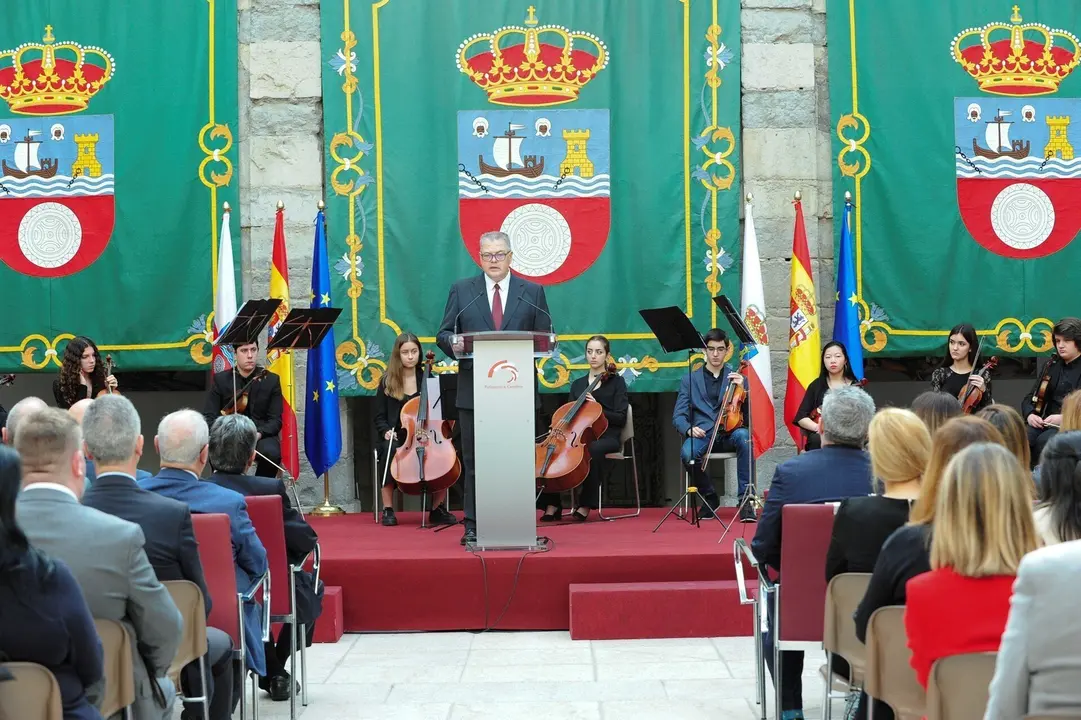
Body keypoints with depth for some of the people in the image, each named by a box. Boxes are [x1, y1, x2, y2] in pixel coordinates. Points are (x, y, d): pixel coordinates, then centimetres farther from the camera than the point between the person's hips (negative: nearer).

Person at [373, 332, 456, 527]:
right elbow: (380, 418, 7)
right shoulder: (387, 382, 5)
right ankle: (388, 509, -25)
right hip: (396, 440, -1)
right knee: (390, 452, -35)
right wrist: (387, 431, -14)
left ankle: (437, 509, -14)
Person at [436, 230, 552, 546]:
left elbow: (546, 337, 7)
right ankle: (473, 525, 8)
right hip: (474, 390, 0)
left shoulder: (532, 292, 9)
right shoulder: (461, 290, 9)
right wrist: (453, 343, -15)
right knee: (474, 460, 3)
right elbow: (444, 333, 8)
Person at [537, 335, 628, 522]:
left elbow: (620, 418, -1)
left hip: (606, 437, -4)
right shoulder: (577, 384, 19)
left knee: (593, 450, -40)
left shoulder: (616, 382, 7)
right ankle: (552, 505, -20)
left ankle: (585, 505, -31)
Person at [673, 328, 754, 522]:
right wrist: (689, 429, -15)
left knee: (743, 436, -37)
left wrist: (743, 387, -11)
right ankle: (709, 497, -7)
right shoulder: (690, 380, 15)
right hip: (702, 434, 0)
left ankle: (745, 499, -31)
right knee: (687, 453, -34)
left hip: (729, 433, 0)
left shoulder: (736, 378, 16)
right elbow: (678, 416, 8)